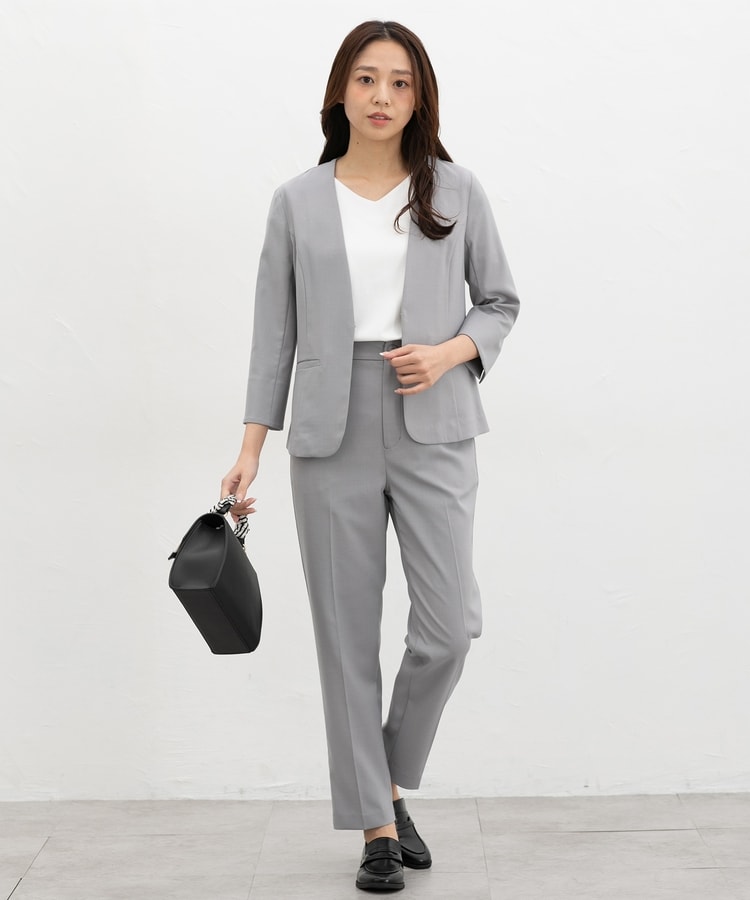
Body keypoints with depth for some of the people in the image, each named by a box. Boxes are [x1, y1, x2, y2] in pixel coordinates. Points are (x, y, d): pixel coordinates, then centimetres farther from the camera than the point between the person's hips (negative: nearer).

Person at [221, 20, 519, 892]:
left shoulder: (455, 191, 6)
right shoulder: (298, 202, 6)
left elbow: (500, 301, 12)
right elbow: (275, 331, 7)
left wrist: (448, 353, -8)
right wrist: (250, 448, 1)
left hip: (432, 427, 0)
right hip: (332, 434, 0)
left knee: (447, 626, -8)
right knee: (348, 635, 3)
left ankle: (390, 783, 19)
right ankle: (376, 825, 15)